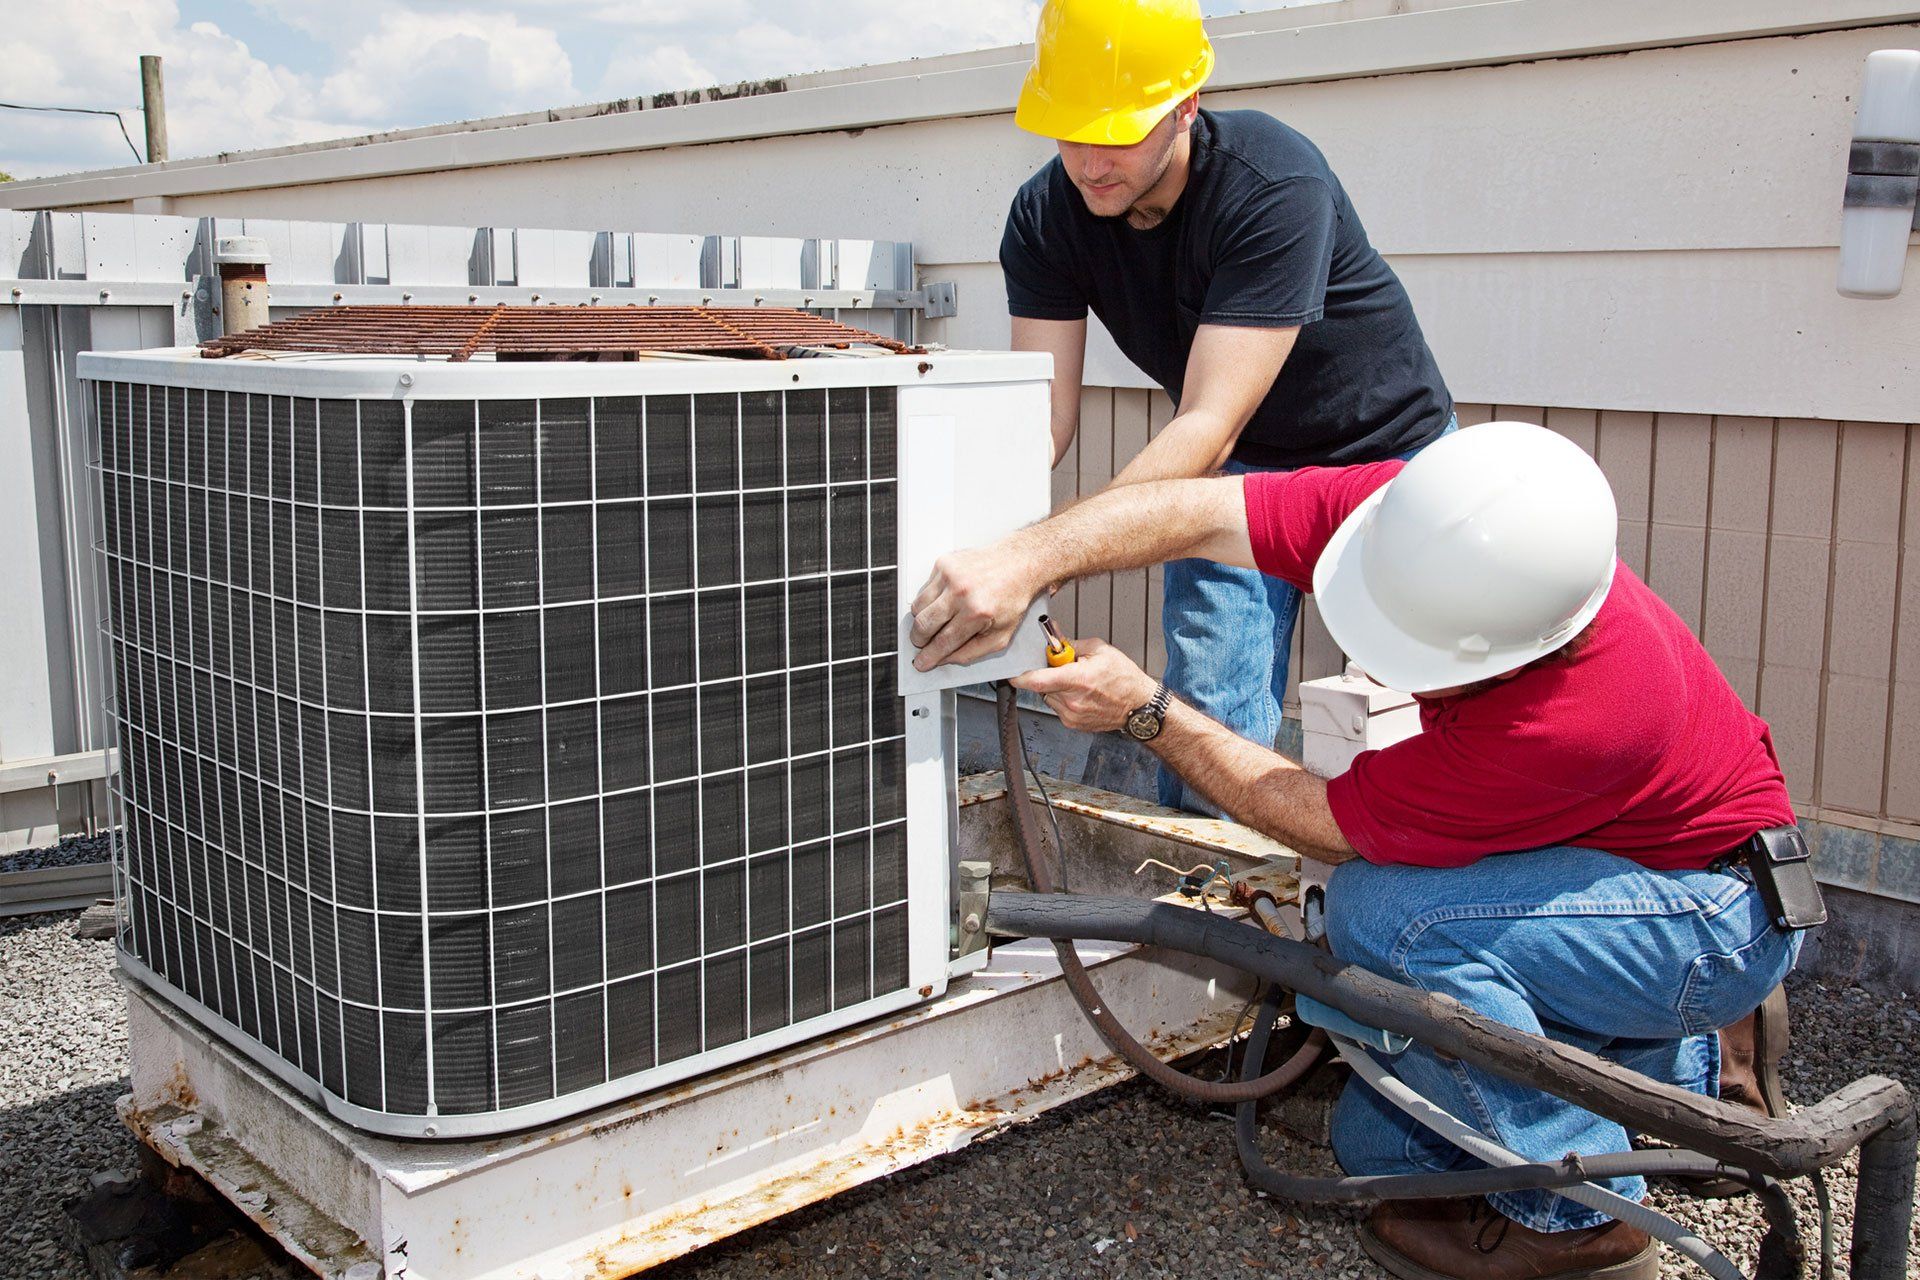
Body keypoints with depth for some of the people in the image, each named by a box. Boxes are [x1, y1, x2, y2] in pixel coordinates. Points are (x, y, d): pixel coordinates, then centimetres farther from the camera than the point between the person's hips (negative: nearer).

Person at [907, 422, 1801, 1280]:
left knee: (1386, 907, -32)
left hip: (1727, 913, -7)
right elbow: (1202, 514, -23)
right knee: (1379, 1144, 4)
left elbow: (1330, 827, -29)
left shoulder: (1580, 718, -40)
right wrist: (1026, 558, -38)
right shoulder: (1417, 517, -24)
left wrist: (1145, 711, -25)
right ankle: (1690, 1068, 20)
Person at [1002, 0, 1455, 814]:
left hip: (1384, 450, -3)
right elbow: (1041, 412, -21)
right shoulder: (1047, 214, -17)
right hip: (1235, 468, 4)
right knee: (1206, 723, -5)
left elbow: (1209, 425, -40)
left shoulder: (1277, 188, -34)